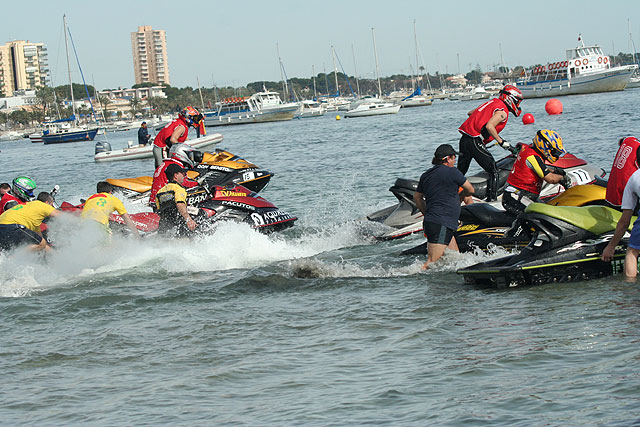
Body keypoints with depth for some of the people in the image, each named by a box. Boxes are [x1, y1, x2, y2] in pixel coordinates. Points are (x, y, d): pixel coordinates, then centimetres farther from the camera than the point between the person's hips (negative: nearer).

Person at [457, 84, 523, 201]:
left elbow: (470, 113, 28)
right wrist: (502, 142, -15)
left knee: (461, 170, 18)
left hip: (464, 139, 9)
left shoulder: (492, 102, 20)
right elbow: (489, 126, -21)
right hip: (475, 142, -9)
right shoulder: (502, 112, -7)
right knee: (493, 171, -5)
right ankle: (492, 200, -10)